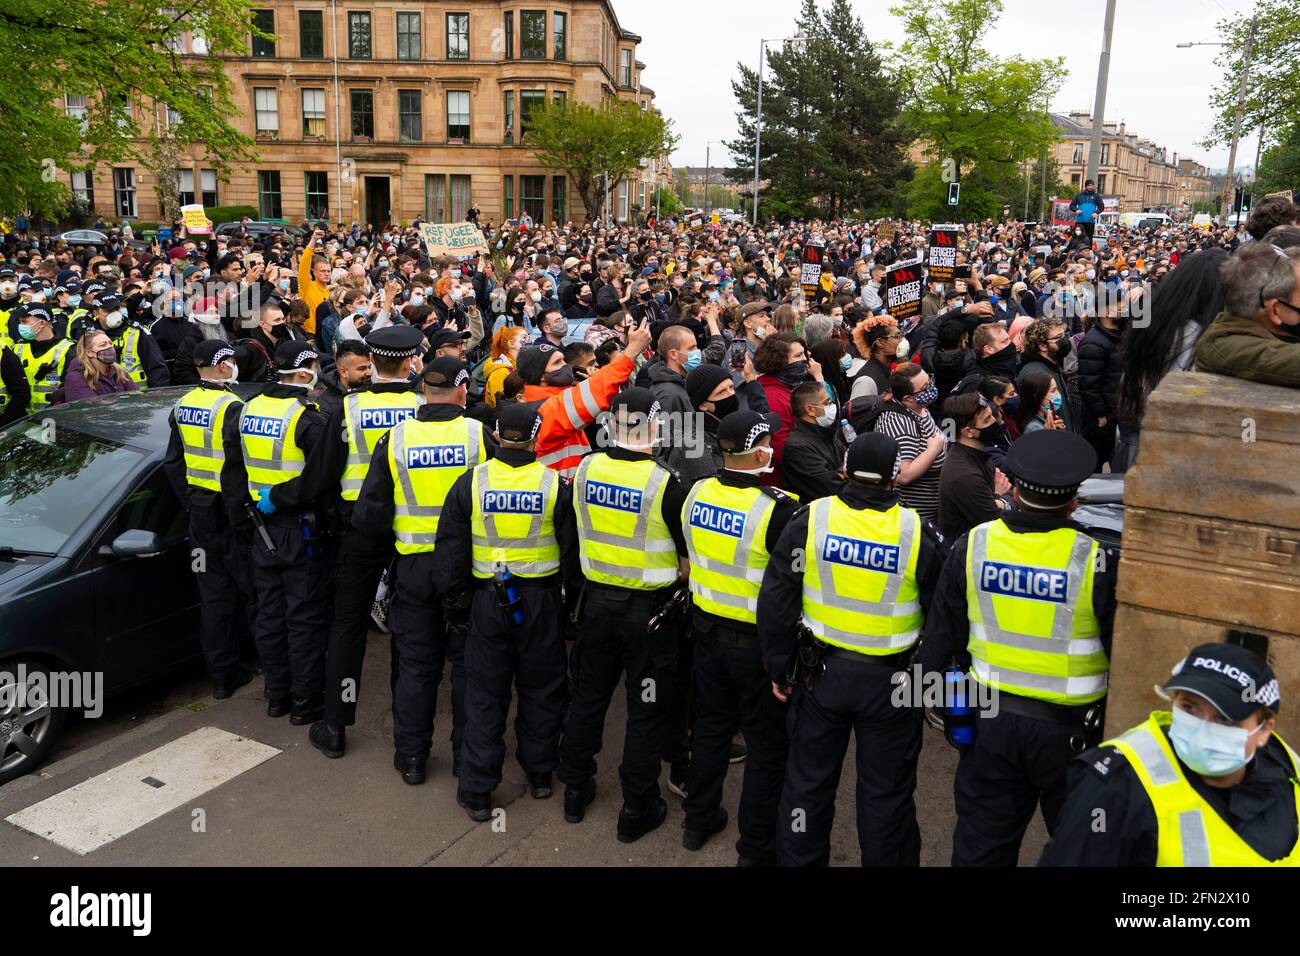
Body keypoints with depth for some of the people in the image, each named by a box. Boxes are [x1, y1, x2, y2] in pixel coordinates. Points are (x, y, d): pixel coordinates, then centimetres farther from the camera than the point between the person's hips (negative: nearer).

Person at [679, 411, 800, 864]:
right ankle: (757, 847, 22)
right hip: (757, 640, -6)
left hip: (708, 628, 6)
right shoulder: (777, 508, -25)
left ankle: (699, 820, 38)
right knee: (767, 743, 11)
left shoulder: (696, 494, -6)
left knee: (711, 724, 23)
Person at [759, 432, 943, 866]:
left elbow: (775, 600, -7)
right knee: (886, 792, 14)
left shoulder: (811, 519, -11)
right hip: (891, 681, -1)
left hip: (821, 672, 1)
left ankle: (798, 859, 33)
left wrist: (780, 668, 4)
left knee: (808, 781, 18)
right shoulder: (916, 530, -12)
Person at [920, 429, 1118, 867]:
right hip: (1069, 731, -2)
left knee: (980, 845, 18)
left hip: (992, 721, 3)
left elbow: (941, 634, 2)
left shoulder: (972, 545, -8)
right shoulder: (1097, 560, -18)